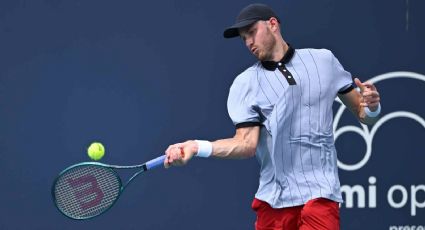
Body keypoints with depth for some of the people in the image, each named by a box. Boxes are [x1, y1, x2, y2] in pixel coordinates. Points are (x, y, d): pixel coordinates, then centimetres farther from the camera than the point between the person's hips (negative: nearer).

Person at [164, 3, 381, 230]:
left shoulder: (323, 60, 9)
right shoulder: (245, 84, 6)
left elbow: (363, 114, 14)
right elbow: (246, 144, -4)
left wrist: (371, 107, -10)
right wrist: (197, 147, -19)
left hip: (319, 193, -2)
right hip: (272, 199, 2)